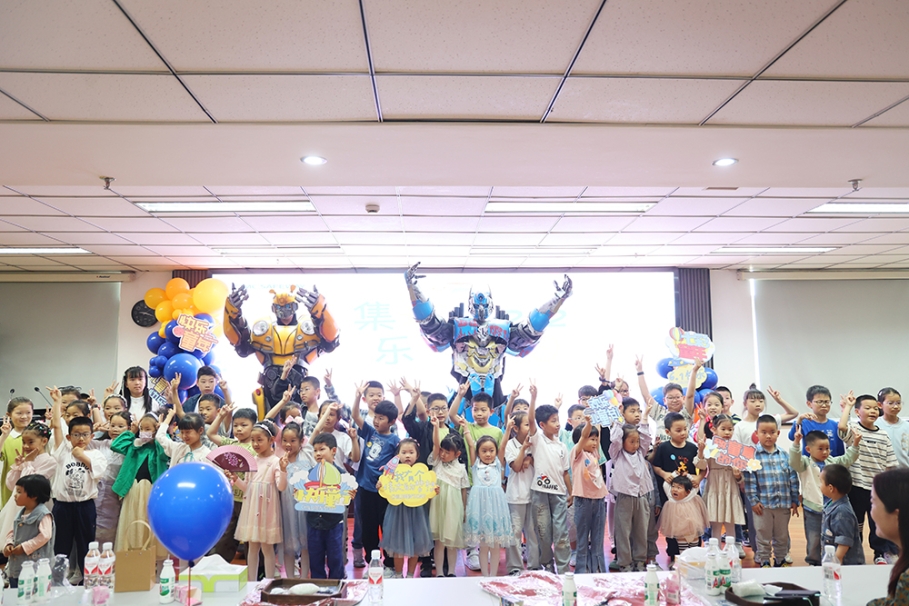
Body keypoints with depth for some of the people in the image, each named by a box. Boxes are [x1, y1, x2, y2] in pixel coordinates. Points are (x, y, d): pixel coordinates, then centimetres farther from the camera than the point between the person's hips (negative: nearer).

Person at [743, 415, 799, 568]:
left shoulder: (784, 455, 3)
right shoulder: (753, 455, -9)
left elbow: (793, 478, 7)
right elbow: (749, 480, -10)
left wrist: (795, 500, 5)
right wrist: (753, 501, -13)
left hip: (783, 503, 3)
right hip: (763, 504, -3)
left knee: (782, 536, 17)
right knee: (763, 537, 9)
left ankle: (780, 560, 32)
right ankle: (763, 562, 22)